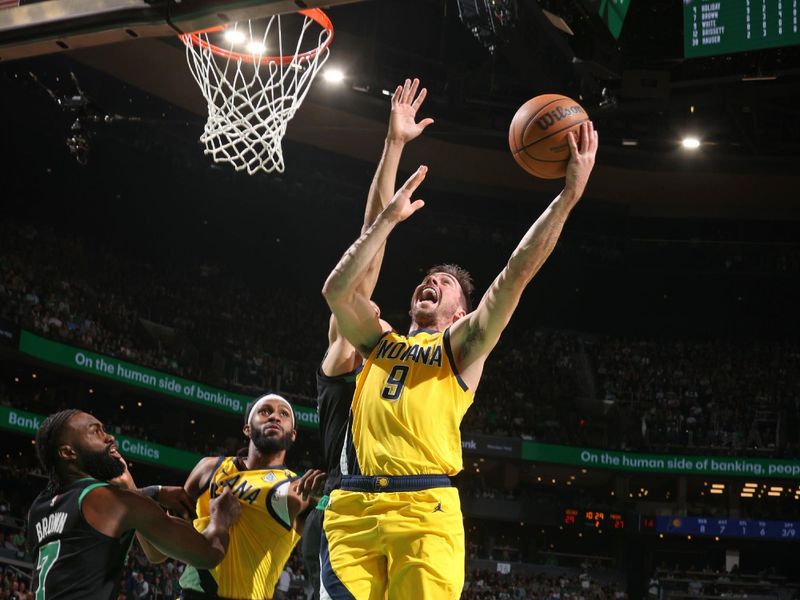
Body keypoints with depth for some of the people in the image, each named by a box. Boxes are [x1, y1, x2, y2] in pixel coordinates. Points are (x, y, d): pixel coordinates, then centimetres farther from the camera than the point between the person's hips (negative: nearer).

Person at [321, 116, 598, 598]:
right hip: (352, 508, 3)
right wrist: (390, 218, 9)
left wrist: (570, 194, -4)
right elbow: (337, 291, 8)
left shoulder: (462, 346, 16)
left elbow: (517, 274, 5)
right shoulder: (378, 343, 25)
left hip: (425, 509, -2)